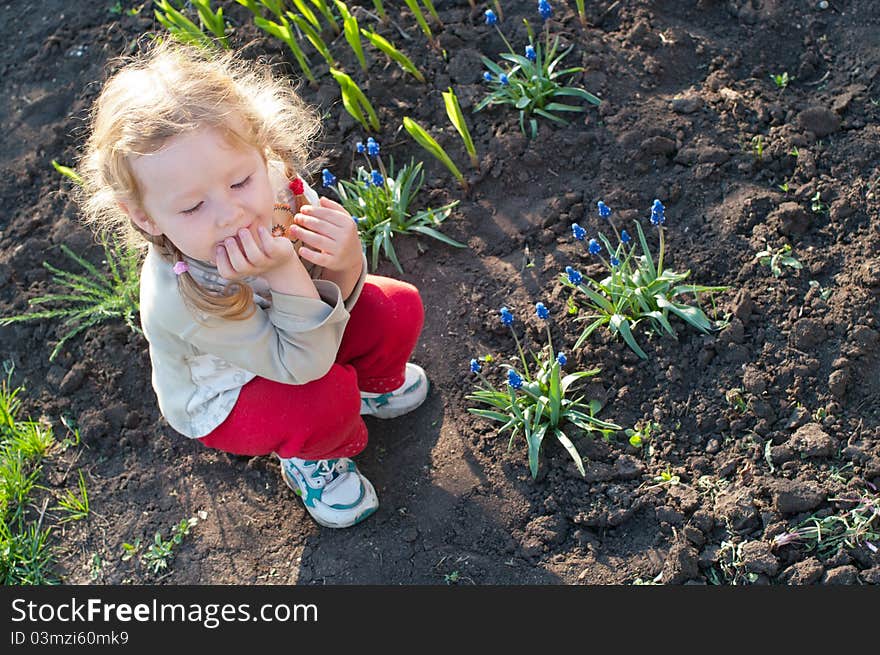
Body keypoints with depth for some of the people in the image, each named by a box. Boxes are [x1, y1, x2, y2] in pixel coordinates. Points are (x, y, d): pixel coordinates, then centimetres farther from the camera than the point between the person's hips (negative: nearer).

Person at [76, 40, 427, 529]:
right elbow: (301, 364, -35)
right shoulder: (178, 298, -41)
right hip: (220, 399, -5)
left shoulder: (280, 189, -29)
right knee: (327, 399, -31)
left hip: (283, 331, 5)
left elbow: (335, 301, -16)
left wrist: (345, 264, -41)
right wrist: (285, 272, -51)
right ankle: (309, 458, 6)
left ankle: (373, 382, 23)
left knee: (399, 309, -10)